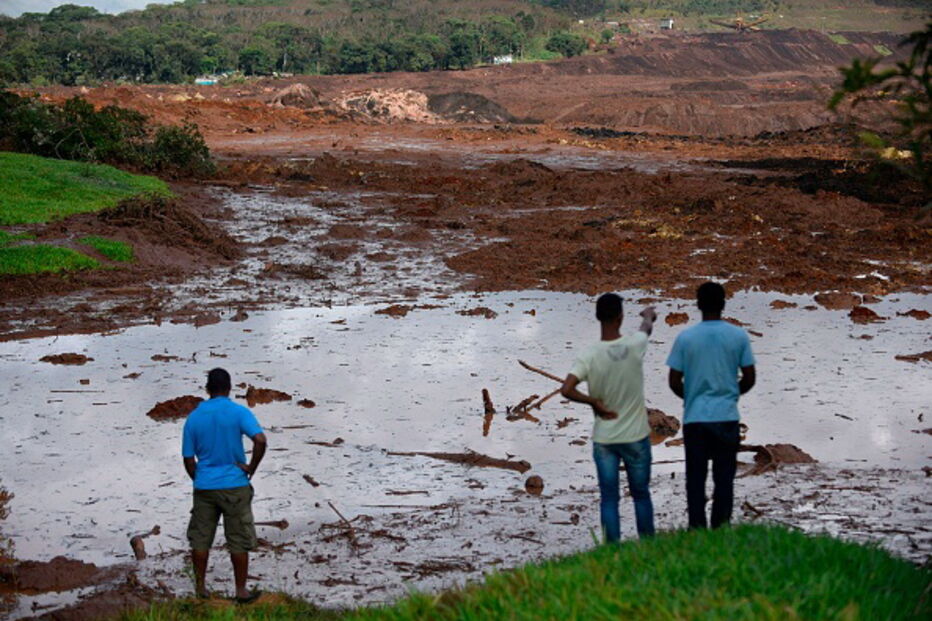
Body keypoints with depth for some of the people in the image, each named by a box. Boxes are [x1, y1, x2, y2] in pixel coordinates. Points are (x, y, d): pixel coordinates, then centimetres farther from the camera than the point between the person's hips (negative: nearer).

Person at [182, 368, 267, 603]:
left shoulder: (194, 417, 2)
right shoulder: (239, 412, -7)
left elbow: (188, 459, 5)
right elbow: (260, 440, -22)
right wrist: (251, 468, -9)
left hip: (204, 487, 3)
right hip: (235, 486, -3)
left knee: (200, 539, 12)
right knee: (239, 540, 7)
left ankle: (200, 588, 18)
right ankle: (241, 591, 12)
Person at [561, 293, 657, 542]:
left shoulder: (589, 356, -14)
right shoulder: (634, 345, -10)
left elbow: (566, 390, -24)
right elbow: (647, 327, 15)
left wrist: (594, 403, -9)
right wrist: (649, 315, 37)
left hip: (603, 439, 0)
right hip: (636, 437, 0)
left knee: (609, 500, 6)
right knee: (641, 495, 16)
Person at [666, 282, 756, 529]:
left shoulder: (685, 338, -6)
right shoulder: (738, 336, -4)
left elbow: (674, 382, -3)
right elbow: (749, 379, 0)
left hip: (695, 418, 0)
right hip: (727, 418, 0)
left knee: (695, 479, 8)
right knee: (724, 479, 8)